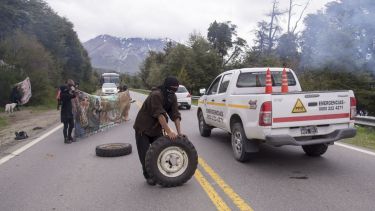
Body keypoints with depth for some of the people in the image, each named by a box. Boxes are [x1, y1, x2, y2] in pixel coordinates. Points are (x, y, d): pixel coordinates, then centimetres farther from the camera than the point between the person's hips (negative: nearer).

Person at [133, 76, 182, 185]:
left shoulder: (173, 97, -5)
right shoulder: (156, 95, -29)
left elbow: (175, 115, -9)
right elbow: (160, 115, -35)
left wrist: (179, 132, -18)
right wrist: (169, 131, -39)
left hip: (156, 128, 6)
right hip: (143, 128, -6)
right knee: (145, 154, -4)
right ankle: (148, 176, 12)